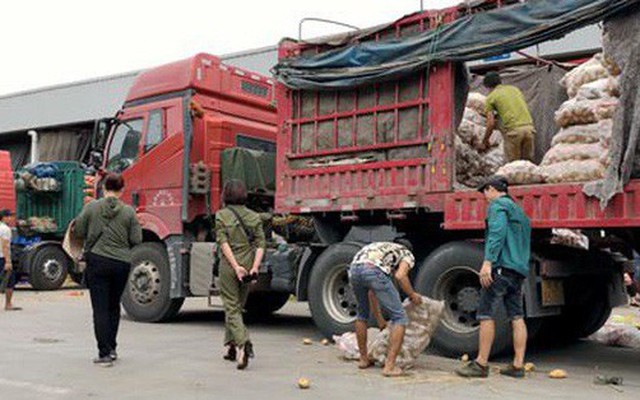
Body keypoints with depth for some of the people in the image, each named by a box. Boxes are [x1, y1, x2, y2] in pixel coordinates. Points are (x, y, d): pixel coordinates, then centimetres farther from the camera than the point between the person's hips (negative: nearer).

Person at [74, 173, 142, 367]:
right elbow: (136, 240, -3)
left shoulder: (91, 207, -3)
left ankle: (105, 354, -5)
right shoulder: (129, 211, -2)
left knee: (100, 308, 0)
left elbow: (79, 232, 2)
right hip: (122, 263, 2)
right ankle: (111, 349, 26)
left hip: (97, 261, -2)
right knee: (114, 307, 18)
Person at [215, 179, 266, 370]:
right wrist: (255, 267, -9)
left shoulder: (221, 215, -3)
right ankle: (232, 347, 27)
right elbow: (260, 244, -3)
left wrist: (236, 266, -17)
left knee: (232, 308, 0)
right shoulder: (254, 217, 6)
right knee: (237, 307, 19)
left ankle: (243, 343, -20)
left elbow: (223, 242, -13)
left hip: (228, 266, -4)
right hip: (248, 266, 4)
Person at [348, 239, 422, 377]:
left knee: (362, 314, 30)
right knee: (399, 317, 7)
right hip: (374, 270, -6)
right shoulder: (408, 255, 27)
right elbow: (400, 276, 1)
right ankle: (389, 366, 2)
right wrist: (413, 295, 18)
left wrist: (379, 320, 50)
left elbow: (372, 292, 43)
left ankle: (364, 359, 37)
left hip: (354, 269, 6)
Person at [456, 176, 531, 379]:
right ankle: (518, 365, 6)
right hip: (519, 270, 9)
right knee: (517, 317, 6)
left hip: (501, 266, -9)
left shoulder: (498, 205, -2)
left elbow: (497, 232, -18)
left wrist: (488, 262, -25)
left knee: (486, 315, -6)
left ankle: (481, 364, -4)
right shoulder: (519, 211, 26)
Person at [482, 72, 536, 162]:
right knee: (528, 162, 11)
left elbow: (491, 123, 1)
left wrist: (485, 140, 13)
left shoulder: (491, 97, 7)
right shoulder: (514, 89, 22)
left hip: (513, 130, -5)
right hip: (529, 127, 5)